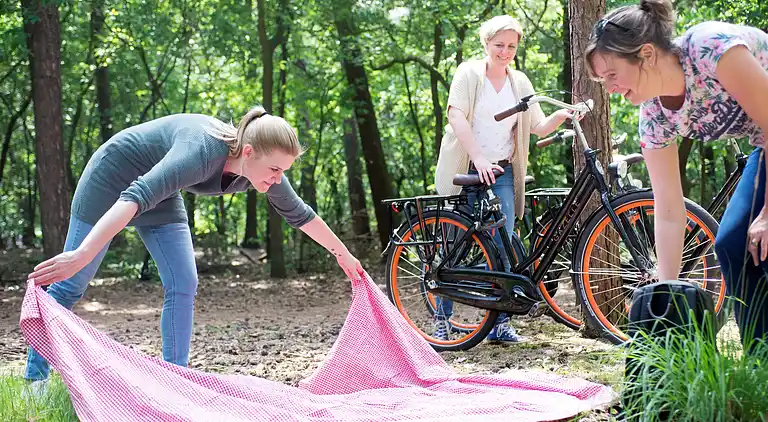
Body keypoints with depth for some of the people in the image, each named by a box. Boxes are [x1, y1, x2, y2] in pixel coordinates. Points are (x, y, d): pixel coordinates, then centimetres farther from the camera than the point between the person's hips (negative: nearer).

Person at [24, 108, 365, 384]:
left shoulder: (261, 167, -17)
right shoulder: (202, 152, -41)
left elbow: (298, 214, 2)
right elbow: (136, 197, -51)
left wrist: (342, 254, 12)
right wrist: (81, 255, -61)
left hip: (158, 188, 7)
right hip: (112, 178, -7)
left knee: (183, 285, -4)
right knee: (71, 284, -4)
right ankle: (34, 377, 5)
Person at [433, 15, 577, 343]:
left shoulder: (519, 82, 10)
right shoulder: (468, 73, -3)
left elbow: (539, 127, 4)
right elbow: (457, 117, -17)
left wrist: (561, 116, -18)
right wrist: (479, 159, -27)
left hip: (502, 174, 3)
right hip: (464, 171, -3)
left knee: (501, 249, -3)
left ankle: (499, 323, 4)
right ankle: (442, 319, 14)